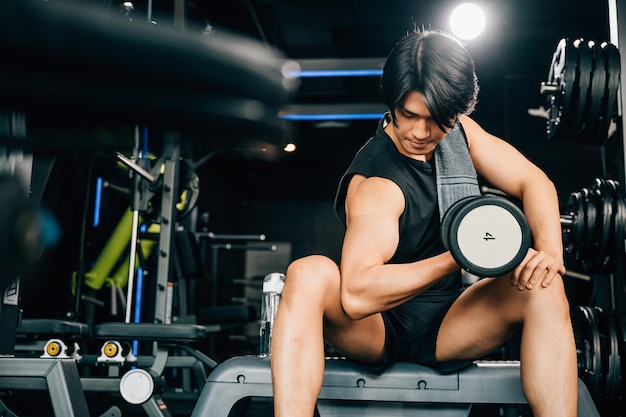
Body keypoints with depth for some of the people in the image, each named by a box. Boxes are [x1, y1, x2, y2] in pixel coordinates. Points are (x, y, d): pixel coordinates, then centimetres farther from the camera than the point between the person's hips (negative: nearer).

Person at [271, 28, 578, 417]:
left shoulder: (458, 131, -2)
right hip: (374, 328, -5)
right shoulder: (375, 181, -24)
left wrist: (550, 251, -23)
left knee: (542, 286, -20)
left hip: (444, 326, 5)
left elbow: (533, 181, -4)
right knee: (309, 274, -34)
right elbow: (357, 295, -37)